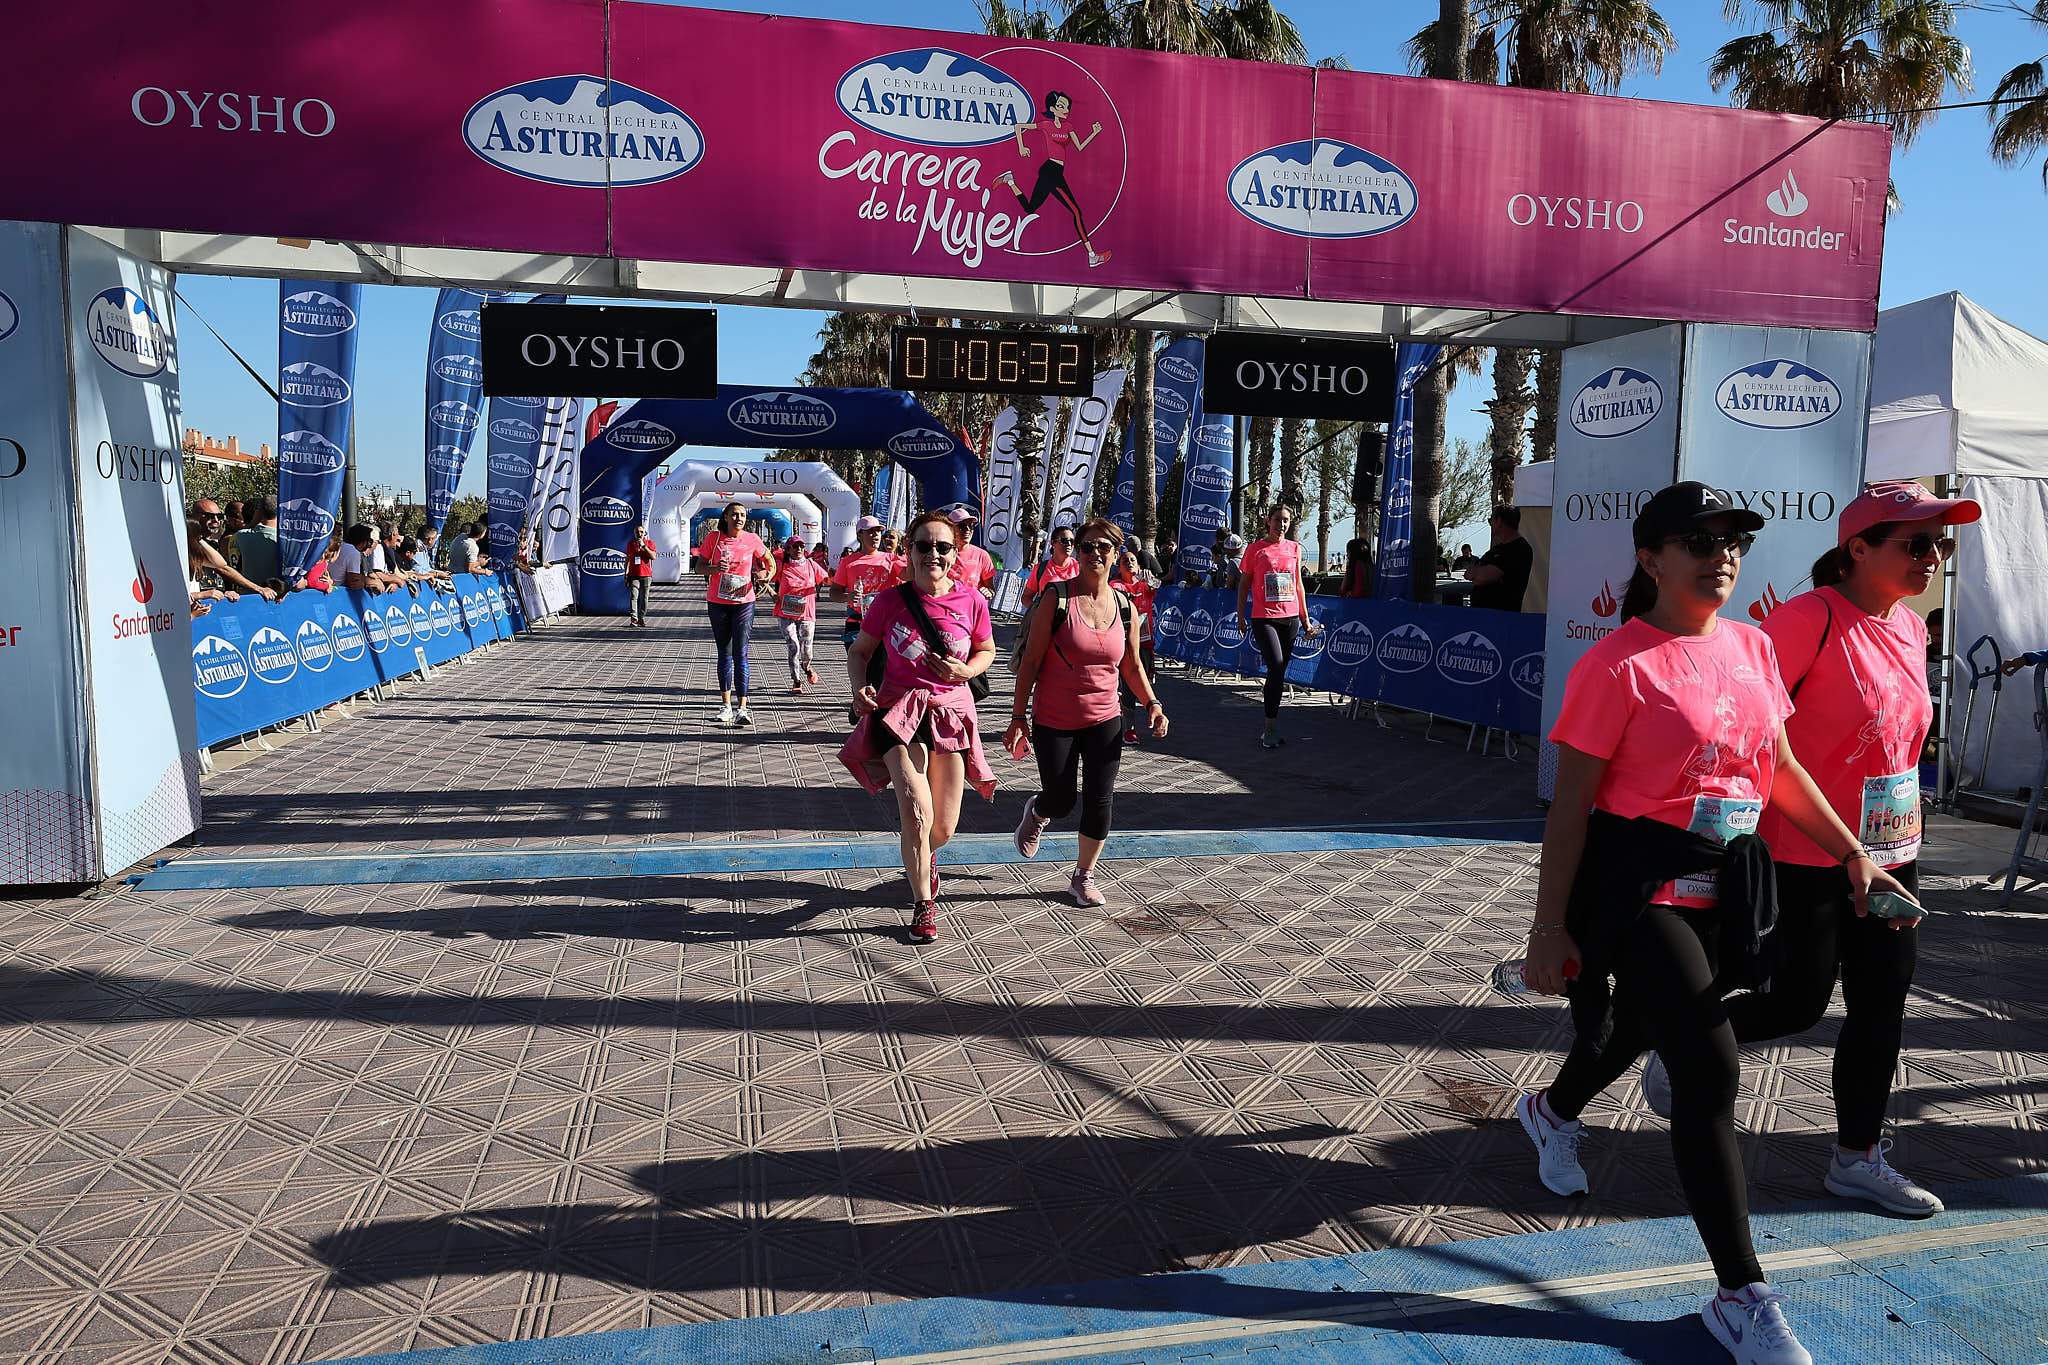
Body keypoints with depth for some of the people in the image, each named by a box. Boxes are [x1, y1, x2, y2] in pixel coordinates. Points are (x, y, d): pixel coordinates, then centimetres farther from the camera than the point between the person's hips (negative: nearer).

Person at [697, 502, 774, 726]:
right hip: (717, 603, 2)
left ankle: (742, 708, -10)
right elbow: (701, 565, 4)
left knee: (740, 654, -8)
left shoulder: (752, 539, -2)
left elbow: (770, 563, 12)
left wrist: (766, 577, -9)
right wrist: (715, 569, -18)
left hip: (744, 603, -1)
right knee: (724, 654, 11)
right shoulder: (713, 537, -2)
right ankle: (726, 705, 19)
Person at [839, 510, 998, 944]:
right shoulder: (890, 601, -7)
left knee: (943, 829, 9)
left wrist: (962, 671, -12)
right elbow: (860, 650, 5)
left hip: (952, 713, 2)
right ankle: (924, 905, 9)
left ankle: (923, 857, 48)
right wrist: (859, 686, -14)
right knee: (917, 814, -15)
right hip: (899, 712, -2)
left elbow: (986, 652, 9)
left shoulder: (972, 601, -6)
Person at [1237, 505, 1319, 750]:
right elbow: (1244, 584, 5)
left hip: (1290, 617, 4)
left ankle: (1269, 729, 16)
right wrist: (1241, 617, 2)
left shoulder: (1294, 548, 10)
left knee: (1279, 672, 8)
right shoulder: (1255, 548, -1)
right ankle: (1271, 728, -10)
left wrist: (1305, 618, 16)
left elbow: (1298, 584, 17)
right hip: (1263, 618, -4)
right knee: (1276, 668, -17)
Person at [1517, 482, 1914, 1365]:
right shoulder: (1619, 665, -16)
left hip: (1723, 883, 7)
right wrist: (1550, 929, -15)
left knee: (1640, 1026, 25)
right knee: (1711, 1073, -8)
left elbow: (1780, 769, 17)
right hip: (1639, 885, -7)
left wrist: (1852, 853, 14)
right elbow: (1570, 805, -15)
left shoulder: (1752, 647, 6)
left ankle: (1552, 1111, 57)